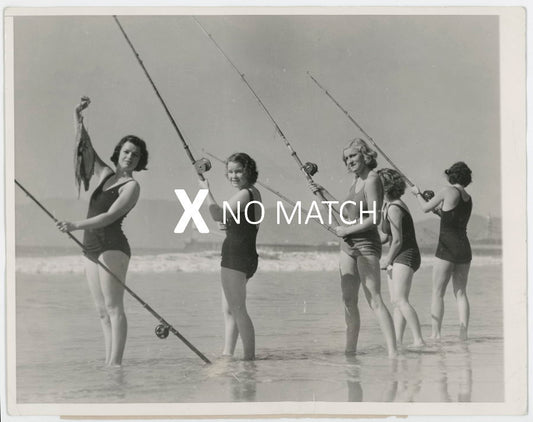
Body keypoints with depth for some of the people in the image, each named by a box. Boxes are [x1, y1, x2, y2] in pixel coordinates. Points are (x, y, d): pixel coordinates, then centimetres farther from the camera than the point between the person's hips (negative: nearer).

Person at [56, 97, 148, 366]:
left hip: (112, 245, -8)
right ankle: (108, 363, 6)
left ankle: (115, 363, -18)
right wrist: (79, 121, 3)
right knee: (102, 311, 5)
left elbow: (110, 217, -16)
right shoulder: (105, 174, 17)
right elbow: (86, 148, 19)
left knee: (113, 306, -14)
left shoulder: (131, 186, -4)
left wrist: (76, 226, -26)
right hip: (91, 247, 8)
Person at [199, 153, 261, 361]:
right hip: (245, 256, 11)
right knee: (228, 310, 14)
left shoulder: (244, 194, -14)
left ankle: (250, 356, -11)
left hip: (236, 256, -11)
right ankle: (227, 355, 17)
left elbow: (218, 215, -25)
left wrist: (207, 191, -14)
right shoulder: (254, 193, 16)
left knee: (237, 309, -11)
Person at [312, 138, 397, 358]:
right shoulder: (356, 181, 13)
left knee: (375, 301, -14)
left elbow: (374, 219, -20)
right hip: (348, 246, 9)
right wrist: (323, 193, 25)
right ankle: (350, 351, 15)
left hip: (366, 245, -9)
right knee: (348, 300, 9)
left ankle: (392, 352, -16)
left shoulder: (372, 180, -14)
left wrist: (347, 230, -12)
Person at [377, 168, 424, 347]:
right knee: (396, 302, 7)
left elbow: (397, 241, -20)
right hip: (397, 258, 11)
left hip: (406, 256, -11)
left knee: (400, 300, -20)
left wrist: (387, 261, -8)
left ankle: (418, 340, -24)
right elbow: (386, 236, 18)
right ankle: (397, 341, 7)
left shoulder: (393, 208, -18)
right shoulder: (387, 205, 13)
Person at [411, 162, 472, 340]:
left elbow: (426, 208, 5)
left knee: (438, 293, -2)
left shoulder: (447, 191, -6)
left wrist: (417, 193, 22)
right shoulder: (468, 199, 12)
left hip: (447, 248, -6)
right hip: (464, 247, 6)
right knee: (461, 293, 8)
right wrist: (441, 208, 35)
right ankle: (463, 333, 2)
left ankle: (435, 334, -5)